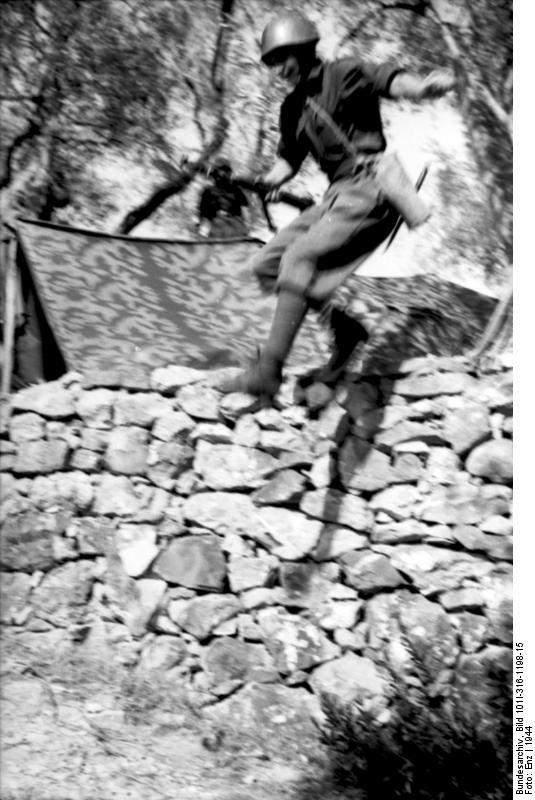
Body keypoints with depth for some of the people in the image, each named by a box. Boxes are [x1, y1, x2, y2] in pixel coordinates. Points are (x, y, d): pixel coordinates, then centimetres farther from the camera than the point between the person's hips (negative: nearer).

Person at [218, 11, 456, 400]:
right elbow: (288, 157, 24)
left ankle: (268, 372, -24)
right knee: (267, 264, 3)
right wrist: (274, 178, 1)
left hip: (370, 189, -8)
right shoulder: (292, 107, 18)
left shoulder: (343, 74, -3)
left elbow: (389, 79, -20)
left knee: (299, 258, -23)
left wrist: (422, 86, -42)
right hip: (339, 194, 8)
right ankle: (345, 328, 8)